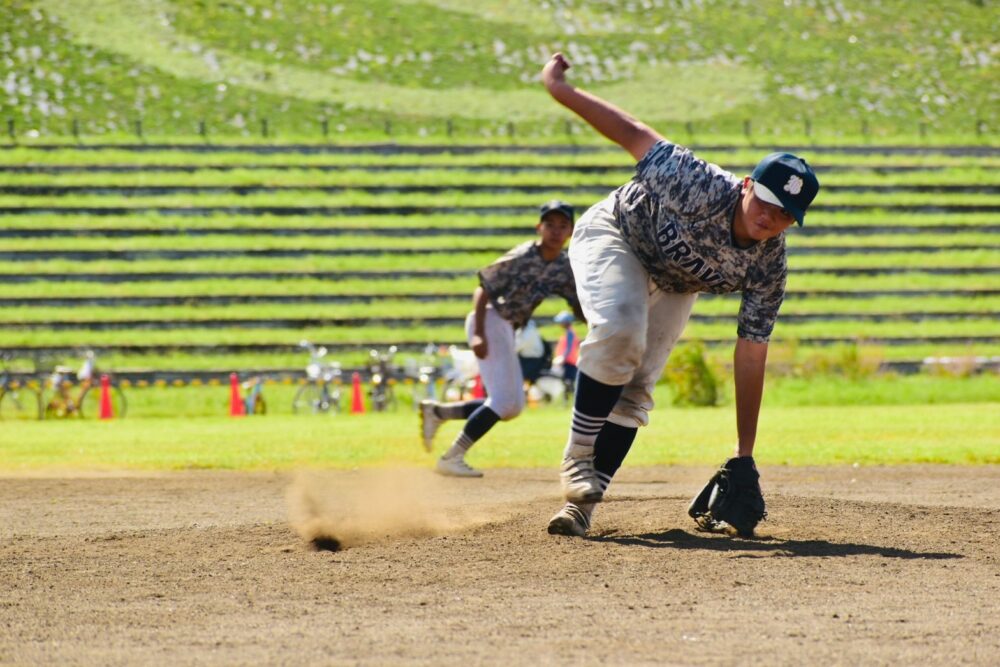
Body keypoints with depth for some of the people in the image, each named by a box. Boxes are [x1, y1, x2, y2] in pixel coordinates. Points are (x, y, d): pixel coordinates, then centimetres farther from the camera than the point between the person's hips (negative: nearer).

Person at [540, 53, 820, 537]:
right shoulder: (704, 189, -37)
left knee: (636, 388, -7)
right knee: (619, 332, -32)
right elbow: (634, 135, -26)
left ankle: (582, 502, 1)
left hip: (673, 287, 4)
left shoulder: (768, 268, -24)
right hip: (613, 235, -4)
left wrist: (744, 457, -18)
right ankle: (577, 459, -21)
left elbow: (750, 359, -18)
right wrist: (560, 90, -22)